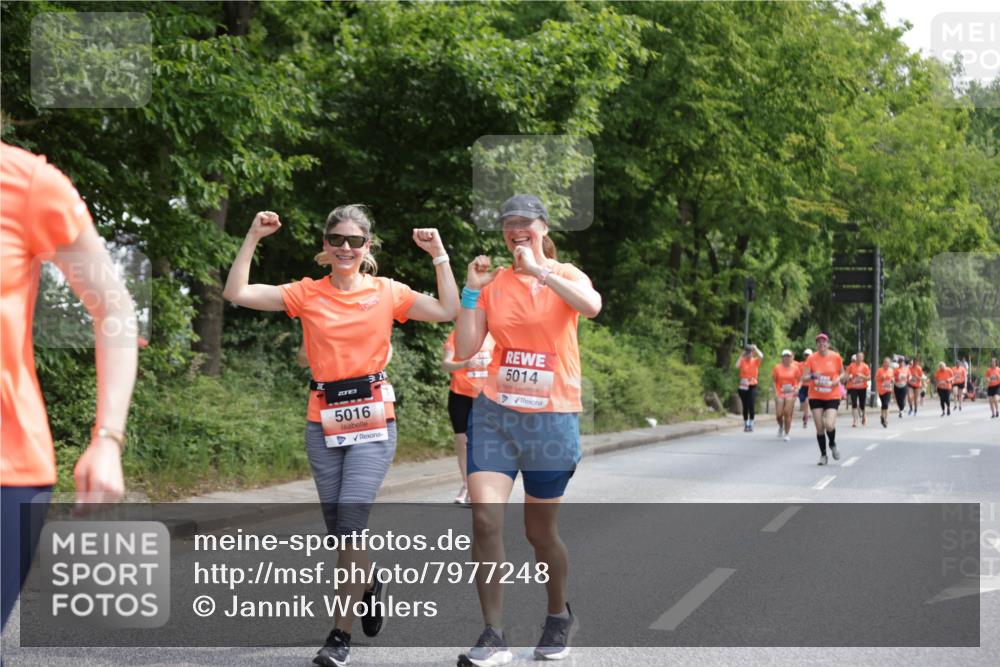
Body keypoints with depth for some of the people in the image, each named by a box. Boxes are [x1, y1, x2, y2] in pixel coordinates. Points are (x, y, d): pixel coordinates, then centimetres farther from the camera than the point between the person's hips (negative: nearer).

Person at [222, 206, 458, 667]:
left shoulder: (386, 293, 3)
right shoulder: (307, 294, 4)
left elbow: (448, 310, -3)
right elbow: (236, 293, -2)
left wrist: (439, 255, -5)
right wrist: (253, 238, -5)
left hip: (372, 423, -2)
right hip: (323, 423, 3)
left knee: (351, 521, -13)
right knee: (337, 527, 10)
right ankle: (367, 587, 41)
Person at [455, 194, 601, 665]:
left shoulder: (565, 275, 0)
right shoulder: (494, 283, 7)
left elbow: (591, 305, -25)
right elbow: (465, 350, 1)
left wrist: (539, 270, -22)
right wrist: (472, 289, -4)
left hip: (552, 419, -2)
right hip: (495, 415, 2)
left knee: (540, 530, 8)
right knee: (485, 516, -16)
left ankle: (559, 616, 35)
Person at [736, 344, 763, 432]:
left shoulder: (755, 361, 3)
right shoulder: (742, 361, 3)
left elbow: (761, 357, -17)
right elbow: (737, 365, -17)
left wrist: (755, 348, -8)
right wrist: (741, 355, -11)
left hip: (752, 386, -1)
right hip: (743, 386, 1)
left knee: (751, 405, -12)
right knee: (745, 406, 7)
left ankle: (751, 424, -7)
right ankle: (746, 425, 13)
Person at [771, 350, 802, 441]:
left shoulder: (795, 368, 3)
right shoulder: (777, 368, 2)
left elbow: (800, 380, 10)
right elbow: (774, 381, 5)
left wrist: (797, 388, -7)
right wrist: (775, 392, -5)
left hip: (790, 393, -1)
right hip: (780, 393, 1)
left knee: (787, 413, -9)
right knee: (779, 414, -5)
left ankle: (787, 434, 1)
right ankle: (781, 427, 28)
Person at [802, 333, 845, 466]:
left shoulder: (835, 357, -3)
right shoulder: (812, 358, -4)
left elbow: (842, 373, 11)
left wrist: (839, 379, -11)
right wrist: (812, 376, -27)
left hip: (832, 396, -1)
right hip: (815, 397, 1)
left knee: (829, 425, -16)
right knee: (819, 427, 0)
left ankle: (833, 444, 17)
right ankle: (823, 454, 17)